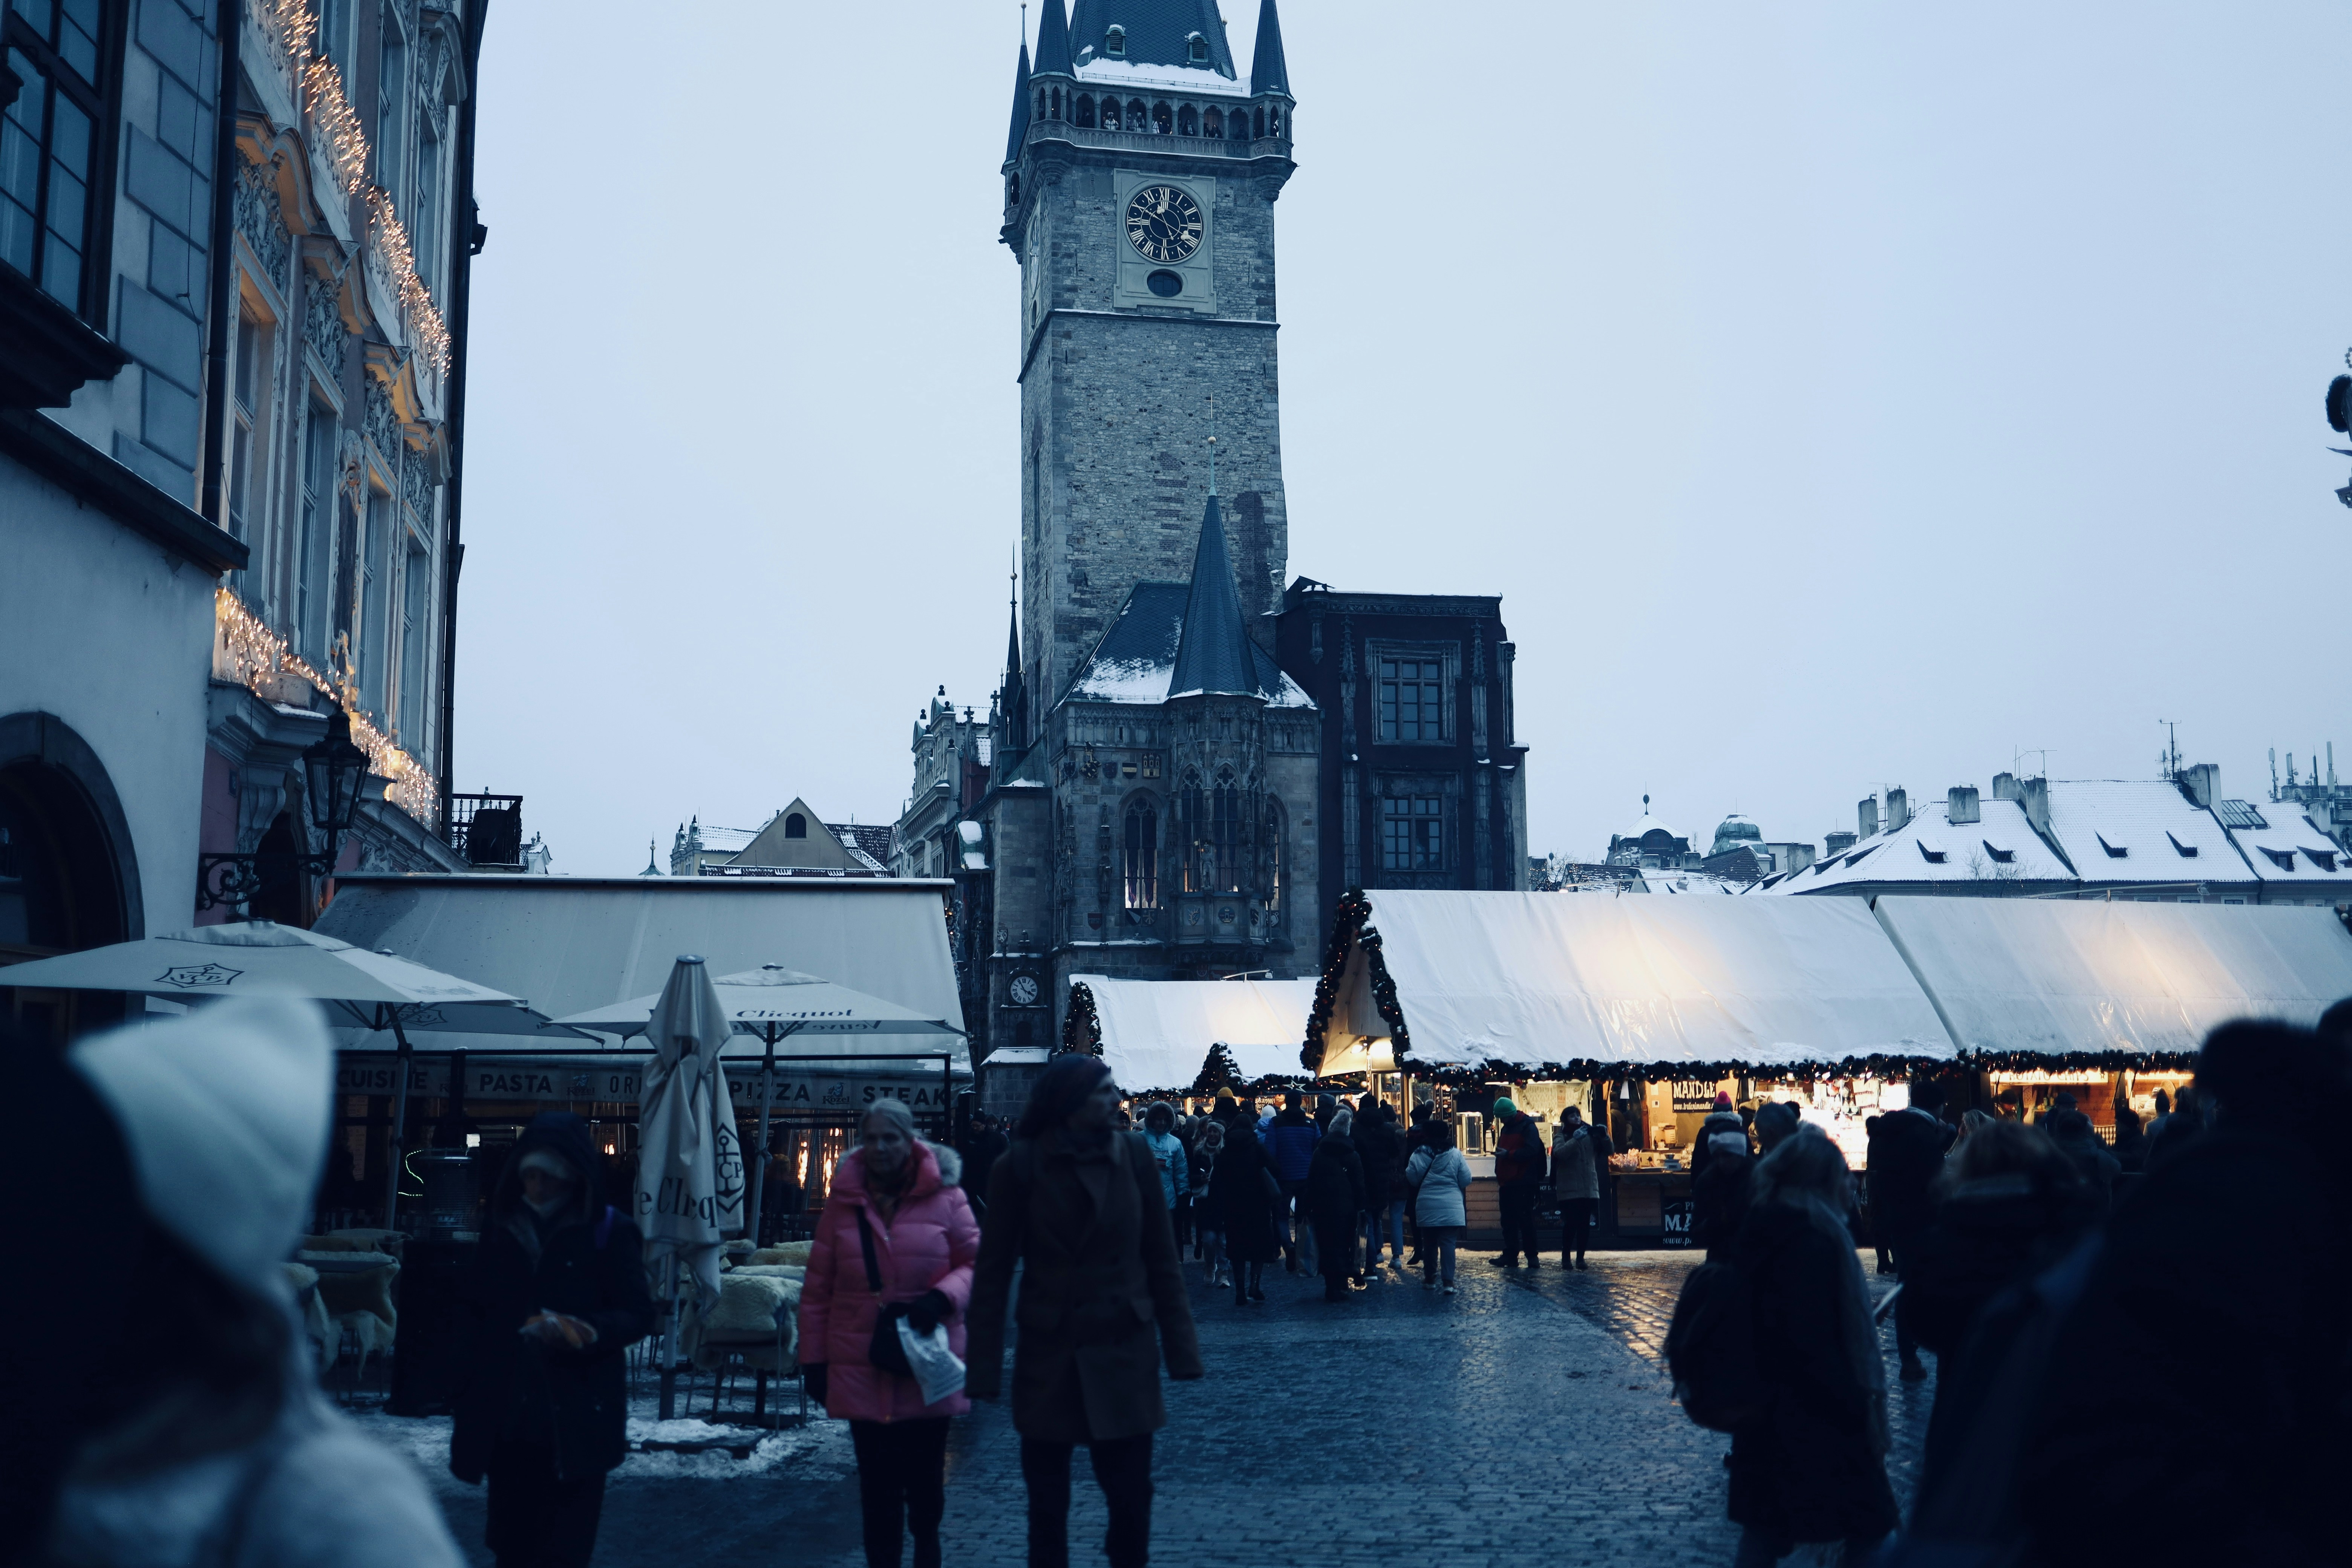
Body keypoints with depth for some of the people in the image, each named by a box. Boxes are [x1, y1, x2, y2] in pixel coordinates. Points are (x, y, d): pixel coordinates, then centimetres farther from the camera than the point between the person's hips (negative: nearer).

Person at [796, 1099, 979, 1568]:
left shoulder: (944, 1197, -3)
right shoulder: (844, 1201, 3)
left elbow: (976, 1262, 3)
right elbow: (817, 1289, 6)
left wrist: (943, 1298, -16)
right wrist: (814, 1359, 5)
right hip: (862, 1368, 1)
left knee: (925, 1476, 8)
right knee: (877, 1482, 5)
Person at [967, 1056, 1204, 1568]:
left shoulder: (1133, 1155, -1)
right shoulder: (1020, 1166, -7)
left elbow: (1162, 1259, 3)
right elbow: (993, 1272, -4)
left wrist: (1181, 1348, 0)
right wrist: (985, 1369, -8)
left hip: (1125, 1357, 1)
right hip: (1049, 1359, -1)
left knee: (1132, 1497, 4)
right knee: (1047, 1506, 9)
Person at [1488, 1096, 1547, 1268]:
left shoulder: (1528, 1127, -8)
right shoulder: (1505, 1128, 18)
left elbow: (1531, 1151, -20)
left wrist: (1509, 1154, -22)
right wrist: (1499, 1175, 14)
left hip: (1523, 1184, -8)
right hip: (1507, 1183, 8)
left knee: (1525, 1221, -5)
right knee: (1508, 1222, 8)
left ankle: (1532, 1257, 1)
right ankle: (1510, 1256, 11)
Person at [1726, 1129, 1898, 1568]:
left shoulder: (1765, 1231, 7)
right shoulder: (1811, 1240, -20)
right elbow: (1815, 1342, -24)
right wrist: (1860, 1408, -18)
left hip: (1769, 1405, 9)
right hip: (1812, 1415, -9)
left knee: (1767, 1524, 14)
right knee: (1871, 1522, 6)